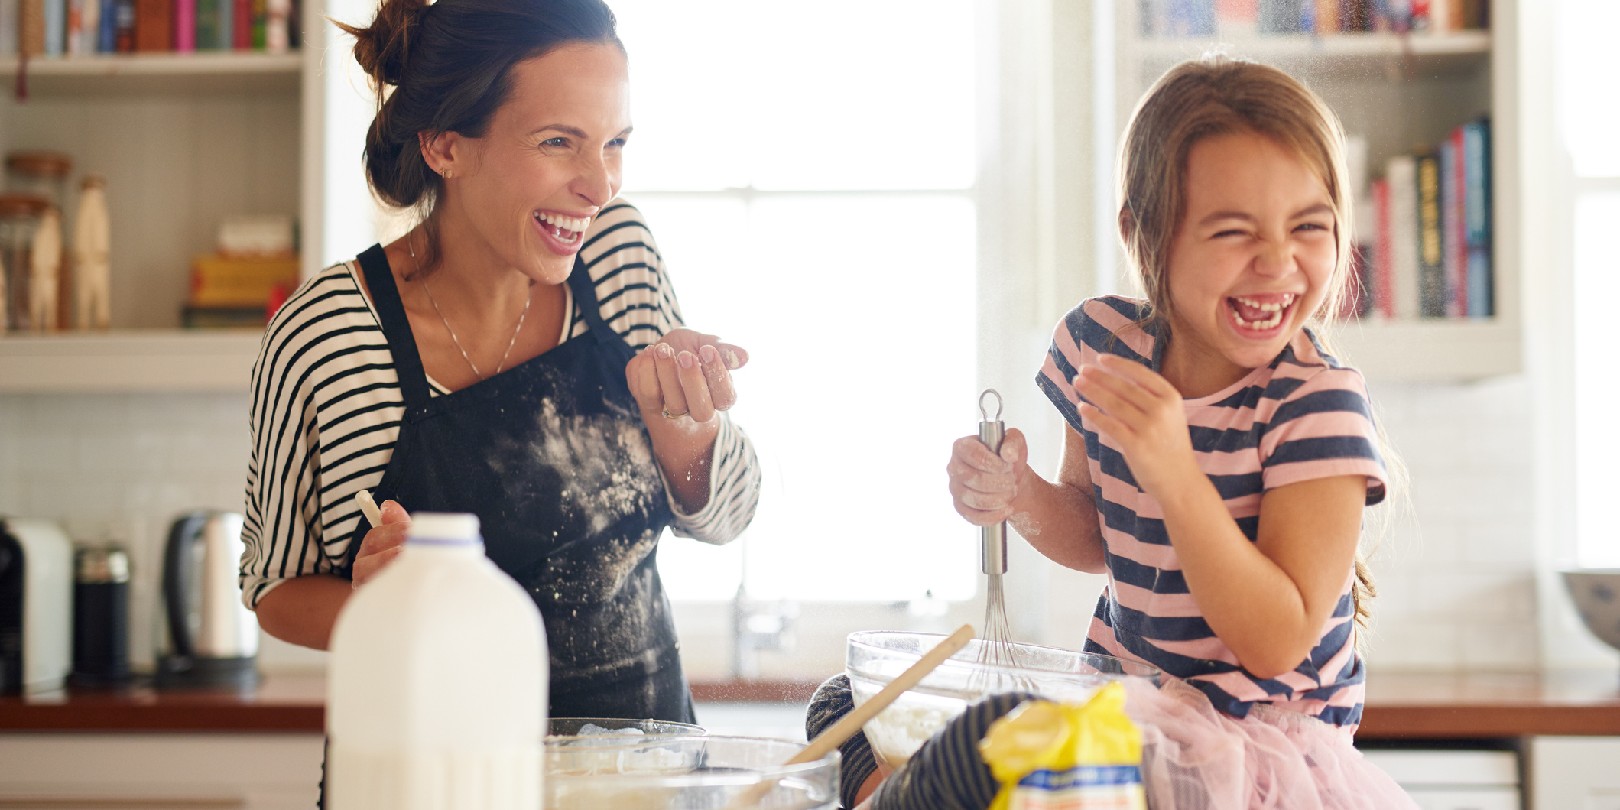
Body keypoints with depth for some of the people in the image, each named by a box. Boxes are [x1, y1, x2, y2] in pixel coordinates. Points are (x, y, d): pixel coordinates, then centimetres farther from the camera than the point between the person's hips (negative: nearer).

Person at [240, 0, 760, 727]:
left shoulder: (619, 251, -2)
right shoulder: (320, 338, -13)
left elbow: (720, 517, 6)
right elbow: (277, 589, 1)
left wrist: (677, 417, -13)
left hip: (645, 743, 2)